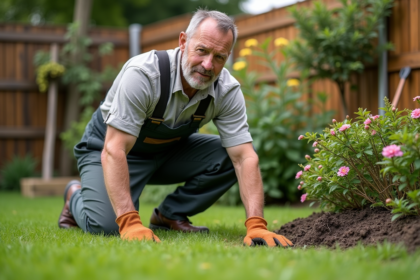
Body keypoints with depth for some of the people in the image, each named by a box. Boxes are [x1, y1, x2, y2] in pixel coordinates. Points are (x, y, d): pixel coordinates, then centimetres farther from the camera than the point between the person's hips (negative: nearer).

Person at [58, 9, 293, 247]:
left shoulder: (227, 91, -19)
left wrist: (256, 225, -37)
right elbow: (114, 150, -37)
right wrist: (130, 224, -46)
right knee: (106, 225, -26)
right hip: (109, 145, -4)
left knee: (228, 157, -19)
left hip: (168, 149, 5)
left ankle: (170, 215, 2)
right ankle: (77, 196, 10)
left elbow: (245, 157, -23)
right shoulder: (143, 74, -34)